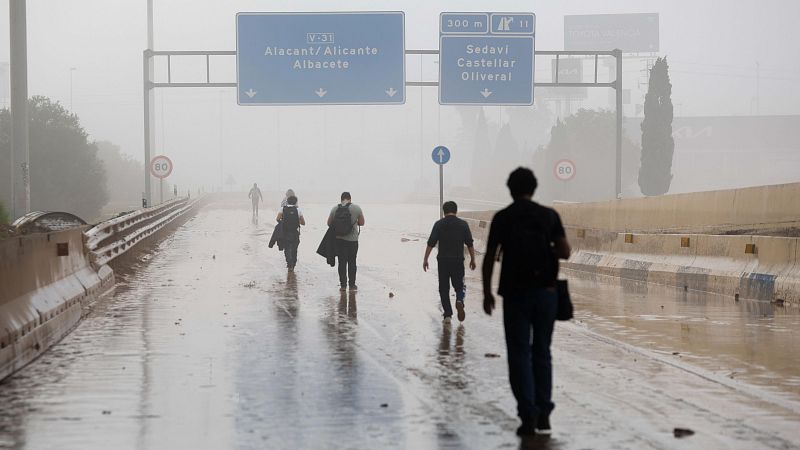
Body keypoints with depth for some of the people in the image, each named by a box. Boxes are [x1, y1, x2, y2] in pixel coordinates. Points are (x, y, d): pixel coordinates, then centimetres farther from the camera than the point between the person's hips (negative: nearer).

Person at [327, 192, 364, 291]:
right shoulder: (356, 208, -6)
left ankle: (343, 285, 7)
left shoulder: (335, 208, -2)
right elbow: (361, 223, 2)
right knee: (352, 262, 9)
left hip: (339, 239, 1)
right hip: (352, 240, -1)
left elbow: (329, 223, 4)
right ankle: (352, 285, 12)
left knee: (342, 262, 7)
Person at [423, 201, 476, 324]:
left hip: (443, 260, 0)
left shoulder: (439, 224, 0)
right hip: (458, 260, 0)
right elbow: (469, 244, 4)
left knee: (444, 288, 10)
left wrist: (425, 259, 0)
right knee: (459, 285, 14)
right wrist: (472, 259, 13)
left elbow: (431, 243, -5)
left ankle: (447, 315, 6)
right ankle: (459, 300, -18)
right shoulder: (463, 224, 2)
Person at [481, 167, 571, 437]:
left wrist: (487, 292, 6)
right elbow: (564, 252, -2)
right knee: (541, 353, 13)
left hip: (515, 293, -2)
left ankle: (528, 416, -6)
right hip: (545, 291, 2)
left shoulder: (502, 218, -1)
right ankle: (543, 415, 12)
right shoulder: (549, 215, 2)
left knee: (519, 355, 3)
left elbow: (490, 258, -2)